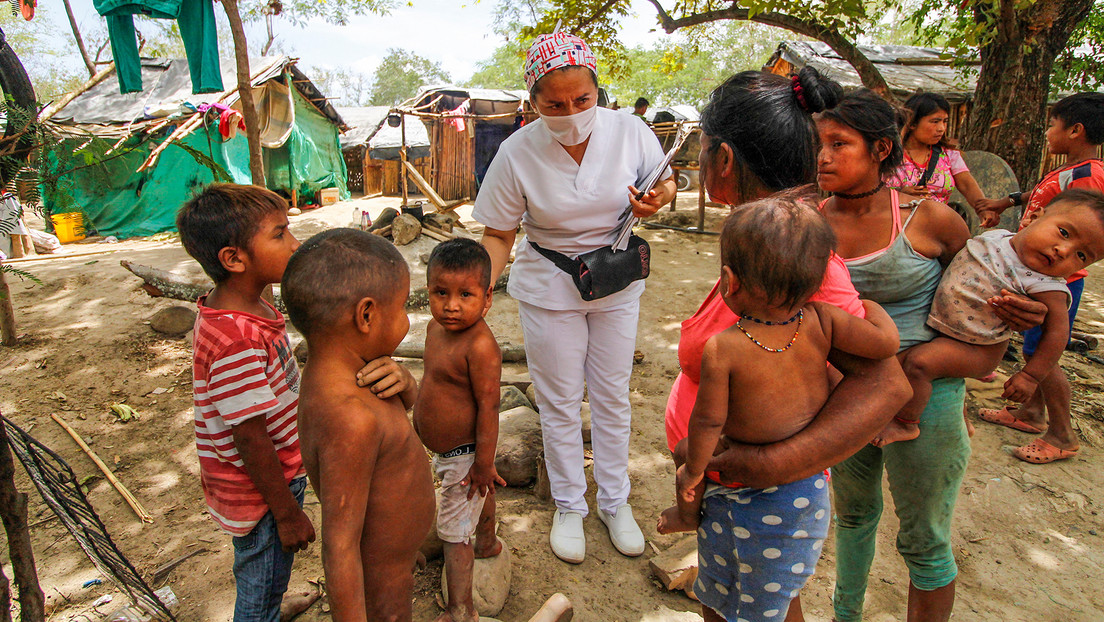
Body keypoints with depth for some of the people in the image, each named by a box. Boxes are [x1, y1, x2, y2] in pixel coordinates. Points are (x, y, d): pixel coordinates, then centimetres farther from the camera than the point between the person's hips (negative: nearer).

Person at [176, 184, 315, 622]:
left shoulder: (251, 308, -2)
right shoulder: (235, 341, -33)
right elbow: (250, 439, -27)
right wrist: (288, 514, -16)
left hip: (279, 473, 8)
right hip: (262, 494, -8)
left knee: (265, 587, 30)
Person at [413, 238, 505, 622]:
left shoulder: (480, 346, -33)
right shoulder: (436, 327, -5)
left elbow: (488, 406, -29)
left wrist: (483, 463, -23)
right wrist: (420, 425, 20)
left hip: (464, 453, -9)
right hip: (444, 446, 9)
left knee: (453, 531, 4)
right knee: (479, 497, 33)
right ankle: (487, 544, 60)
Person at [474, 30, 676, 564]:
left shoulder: (629, 131, -14)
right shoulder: (517, 153, -17)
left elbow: (666, 184, 4)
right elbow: (498, 235, -8)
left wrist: (655, 200, -20)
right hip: (549, 291, -1)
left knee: (612, 398, 14)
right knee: (559, 403, 10)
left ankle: (615, 502, 35)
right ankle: (568, 507, 32)